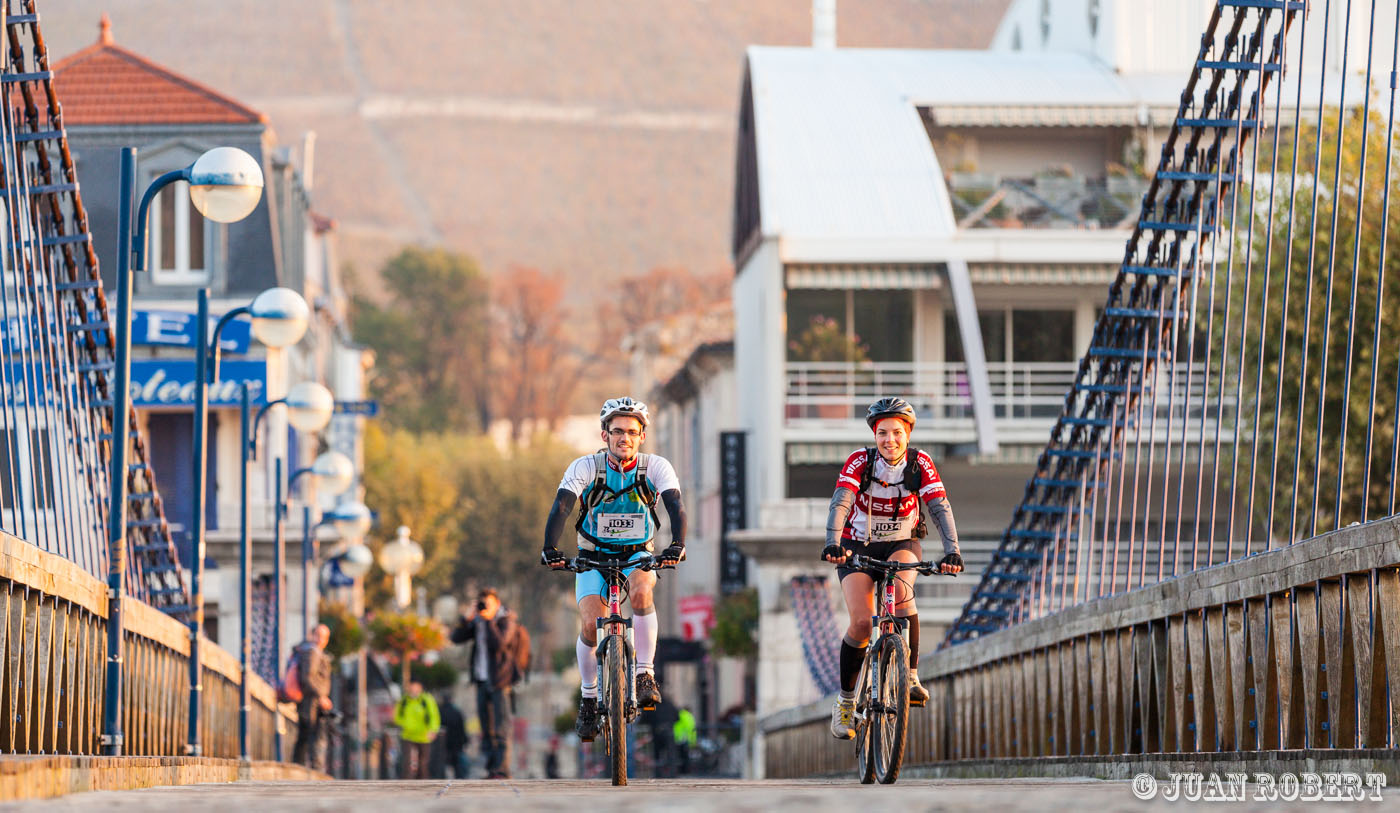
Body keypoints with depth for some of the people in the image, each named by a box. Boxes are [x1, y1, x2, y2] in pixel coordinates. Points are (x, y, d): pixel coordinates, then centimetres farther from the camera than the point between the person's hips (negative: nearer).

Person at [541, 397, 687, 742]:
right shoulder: (586, 467, -16)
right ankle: (589, 698, 2)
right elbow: (560, 507, -25)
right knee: (590, 625, -19)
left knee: (641, 591, -34)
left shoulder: (656, 467, -14)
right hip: (593, 557, 0)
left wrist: (677, 545, -45)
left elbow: (676, 507, -26)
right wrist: (550, 549, -42)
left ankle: (646, 675, -24)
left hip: (638, 555, 0)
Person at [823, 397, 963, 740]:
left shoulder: (920, 464, -14)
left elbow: (940, 508, -22)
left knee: (901, 589, -33)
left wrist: (952, 551, -38)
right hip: (858, 545, -1)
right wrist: (833, 543, -48)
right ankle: (845, 700, -2)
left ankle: (910, 676, -24)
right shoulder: (860, 462, -18)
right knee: (862, 622, -19)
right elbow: (840, 503, -30)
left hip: (902, 544, 1)